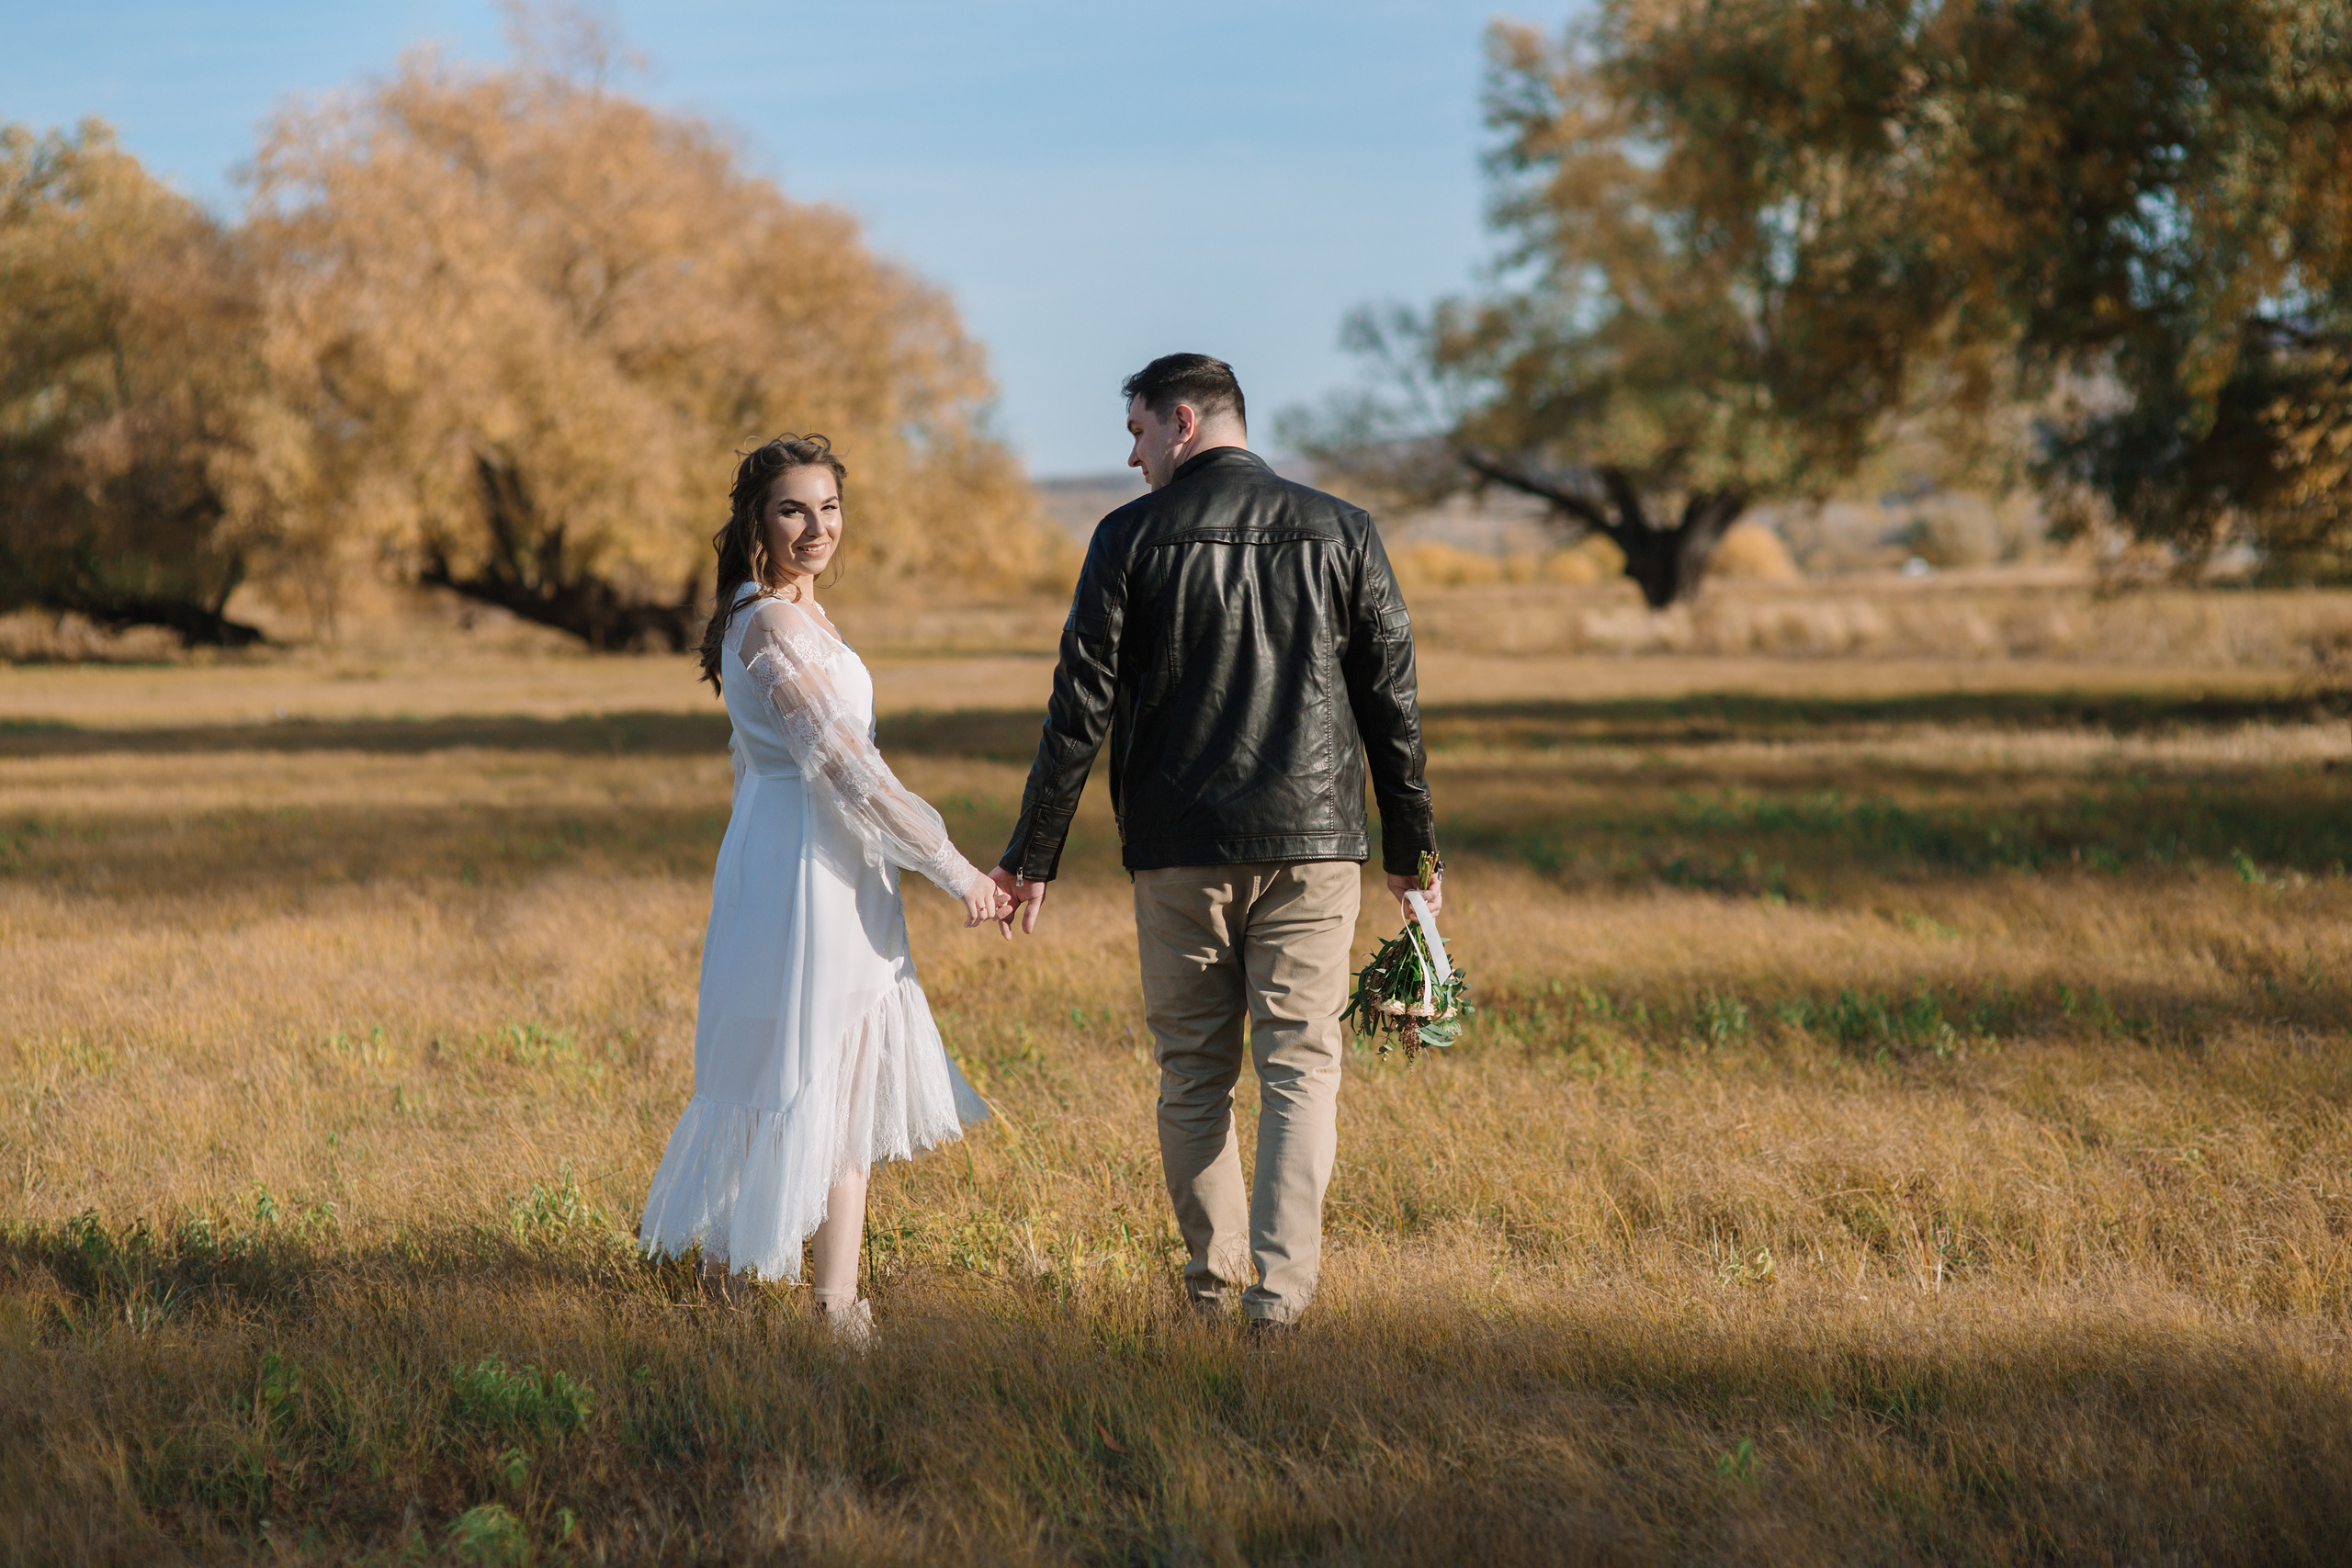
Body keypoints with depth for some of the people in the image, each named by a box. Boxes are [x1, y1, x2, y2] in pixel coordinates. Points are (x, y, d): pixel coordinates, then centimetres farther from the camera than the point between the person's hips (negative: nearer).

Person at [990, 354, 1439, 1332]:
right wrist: (1410, 849, 14)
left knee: (1193, 1069, 11)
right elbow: (1392, 703, 6)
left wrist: (1032, 855, 2)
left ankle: (1213, 1277, 18)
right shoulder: (1341, 533, 3)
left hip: (1178, 848, 0)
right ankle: (1282, 1280, -10)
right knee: (1300, 1063, 2)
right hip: (1312, 844, 1)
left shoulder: (1130, 538, -2)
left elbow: (1081, 709, -4)